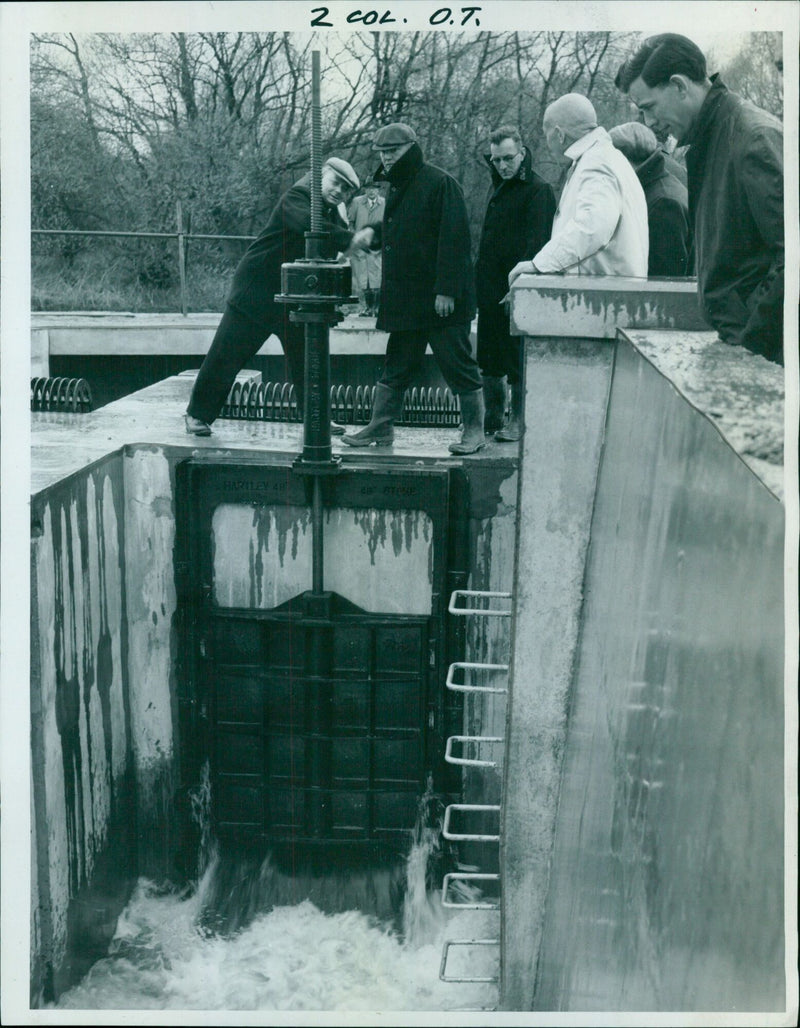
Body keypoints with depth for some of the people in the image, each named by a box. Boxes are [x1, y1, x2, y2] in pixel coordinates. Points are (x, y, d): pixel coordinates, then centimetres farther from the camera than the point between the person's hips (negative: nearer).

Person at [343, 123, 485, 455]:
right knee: (396, 365, 13)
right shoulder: (397, 186, 16)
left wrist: (446, 290, -21)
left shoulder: (440, 183, -11)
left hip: (441, 301, -8)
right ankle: (381, 427, 21)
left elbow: (453, 239, -17)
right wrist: (375, 233, 5)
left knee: (458, 363, -1)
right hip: (406, 299, 8)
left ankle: (474, 430, 9)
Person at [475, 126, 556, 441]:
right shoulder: (499, 186, 17)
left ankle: (518, 421, 7)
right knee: (489, 360, 12)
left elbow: (536, 243, -16)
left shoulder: (538, 190, -7)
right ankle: (493, 418, 21)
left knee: (517, 360, -2)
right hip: (490, 290, 8)